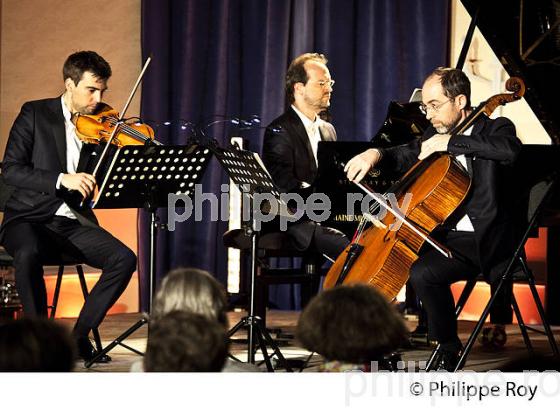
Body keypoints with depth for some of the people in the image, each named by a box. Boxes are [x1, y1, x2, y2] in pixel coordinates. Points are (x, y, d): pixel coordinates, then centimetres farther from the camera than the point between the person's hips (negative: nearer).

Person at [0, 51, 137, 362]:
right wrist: (61, 179, -25)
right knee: (28, 255, -37)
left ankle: (80, 336, -9)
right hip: (30, 218, -4)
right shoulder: (35, 114, -1)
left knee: (124, 259, -20)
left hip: (76, 222, 4)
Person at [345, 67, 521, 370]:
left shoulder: (494, 129, -3)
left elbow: (510, 149, -25)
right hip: (444, 236, 6)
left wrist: (451, 143, -22)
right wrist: (375, 154, 9)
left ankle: (449, 348, -10)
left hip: (487, 243, -6)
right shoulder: (433, 136, 15)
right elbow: (404, 157, 31)